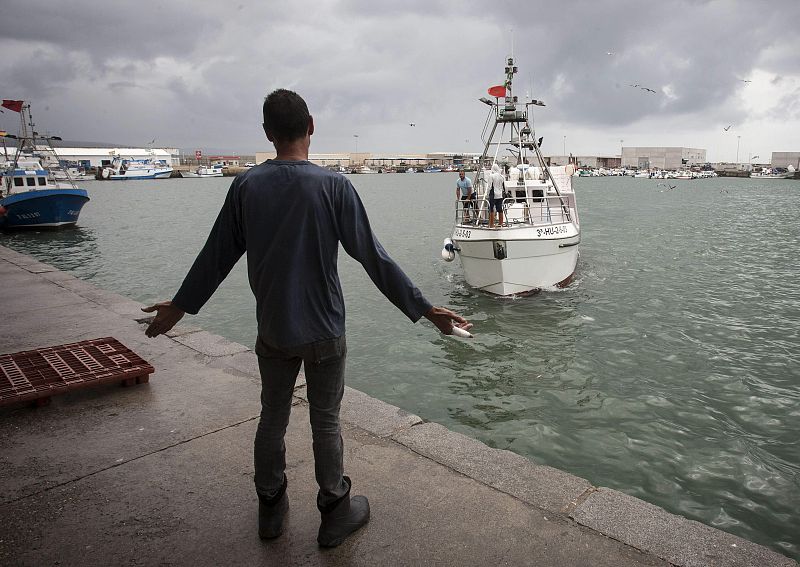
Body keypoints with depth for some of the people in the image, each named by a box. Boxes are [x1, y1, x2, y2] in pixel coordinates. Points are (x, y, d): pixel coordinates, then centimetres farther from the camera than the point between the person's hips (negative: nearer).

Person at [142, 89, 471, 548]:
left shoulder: (247, 186, -3)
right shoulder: (333, 186, -13)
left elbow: (217, 255, 4)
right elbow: (373, 257, -13)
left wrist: (180, 306, 19)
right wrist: (424, 309, -6)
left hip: (271, 330, 3)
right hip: (323, 331, -3)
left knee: (272, 416, 17)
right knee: (326, 422, 10)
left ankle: (271, 509, 33)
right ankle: (335, 514, 25)